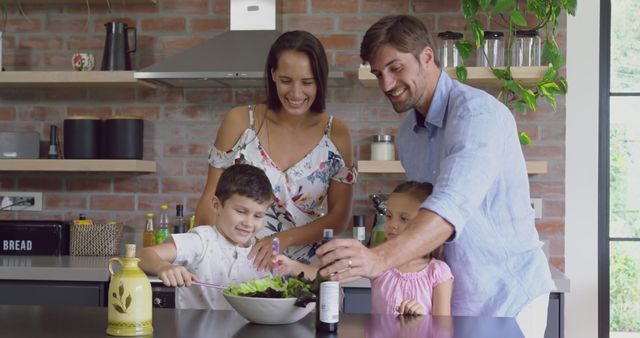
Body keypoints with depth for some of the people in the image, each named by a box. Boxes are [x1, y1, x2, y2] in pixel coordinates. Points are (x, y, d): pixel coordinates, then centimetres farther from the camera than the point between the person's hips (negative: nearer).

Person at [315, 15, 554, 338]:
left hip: (508, 297, -7)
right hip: (454, 298, 7)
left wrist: (378, 259, -49)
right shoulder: (407, 134, 5)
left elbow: (453, 205, -36)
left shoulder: (477, 113, -21)